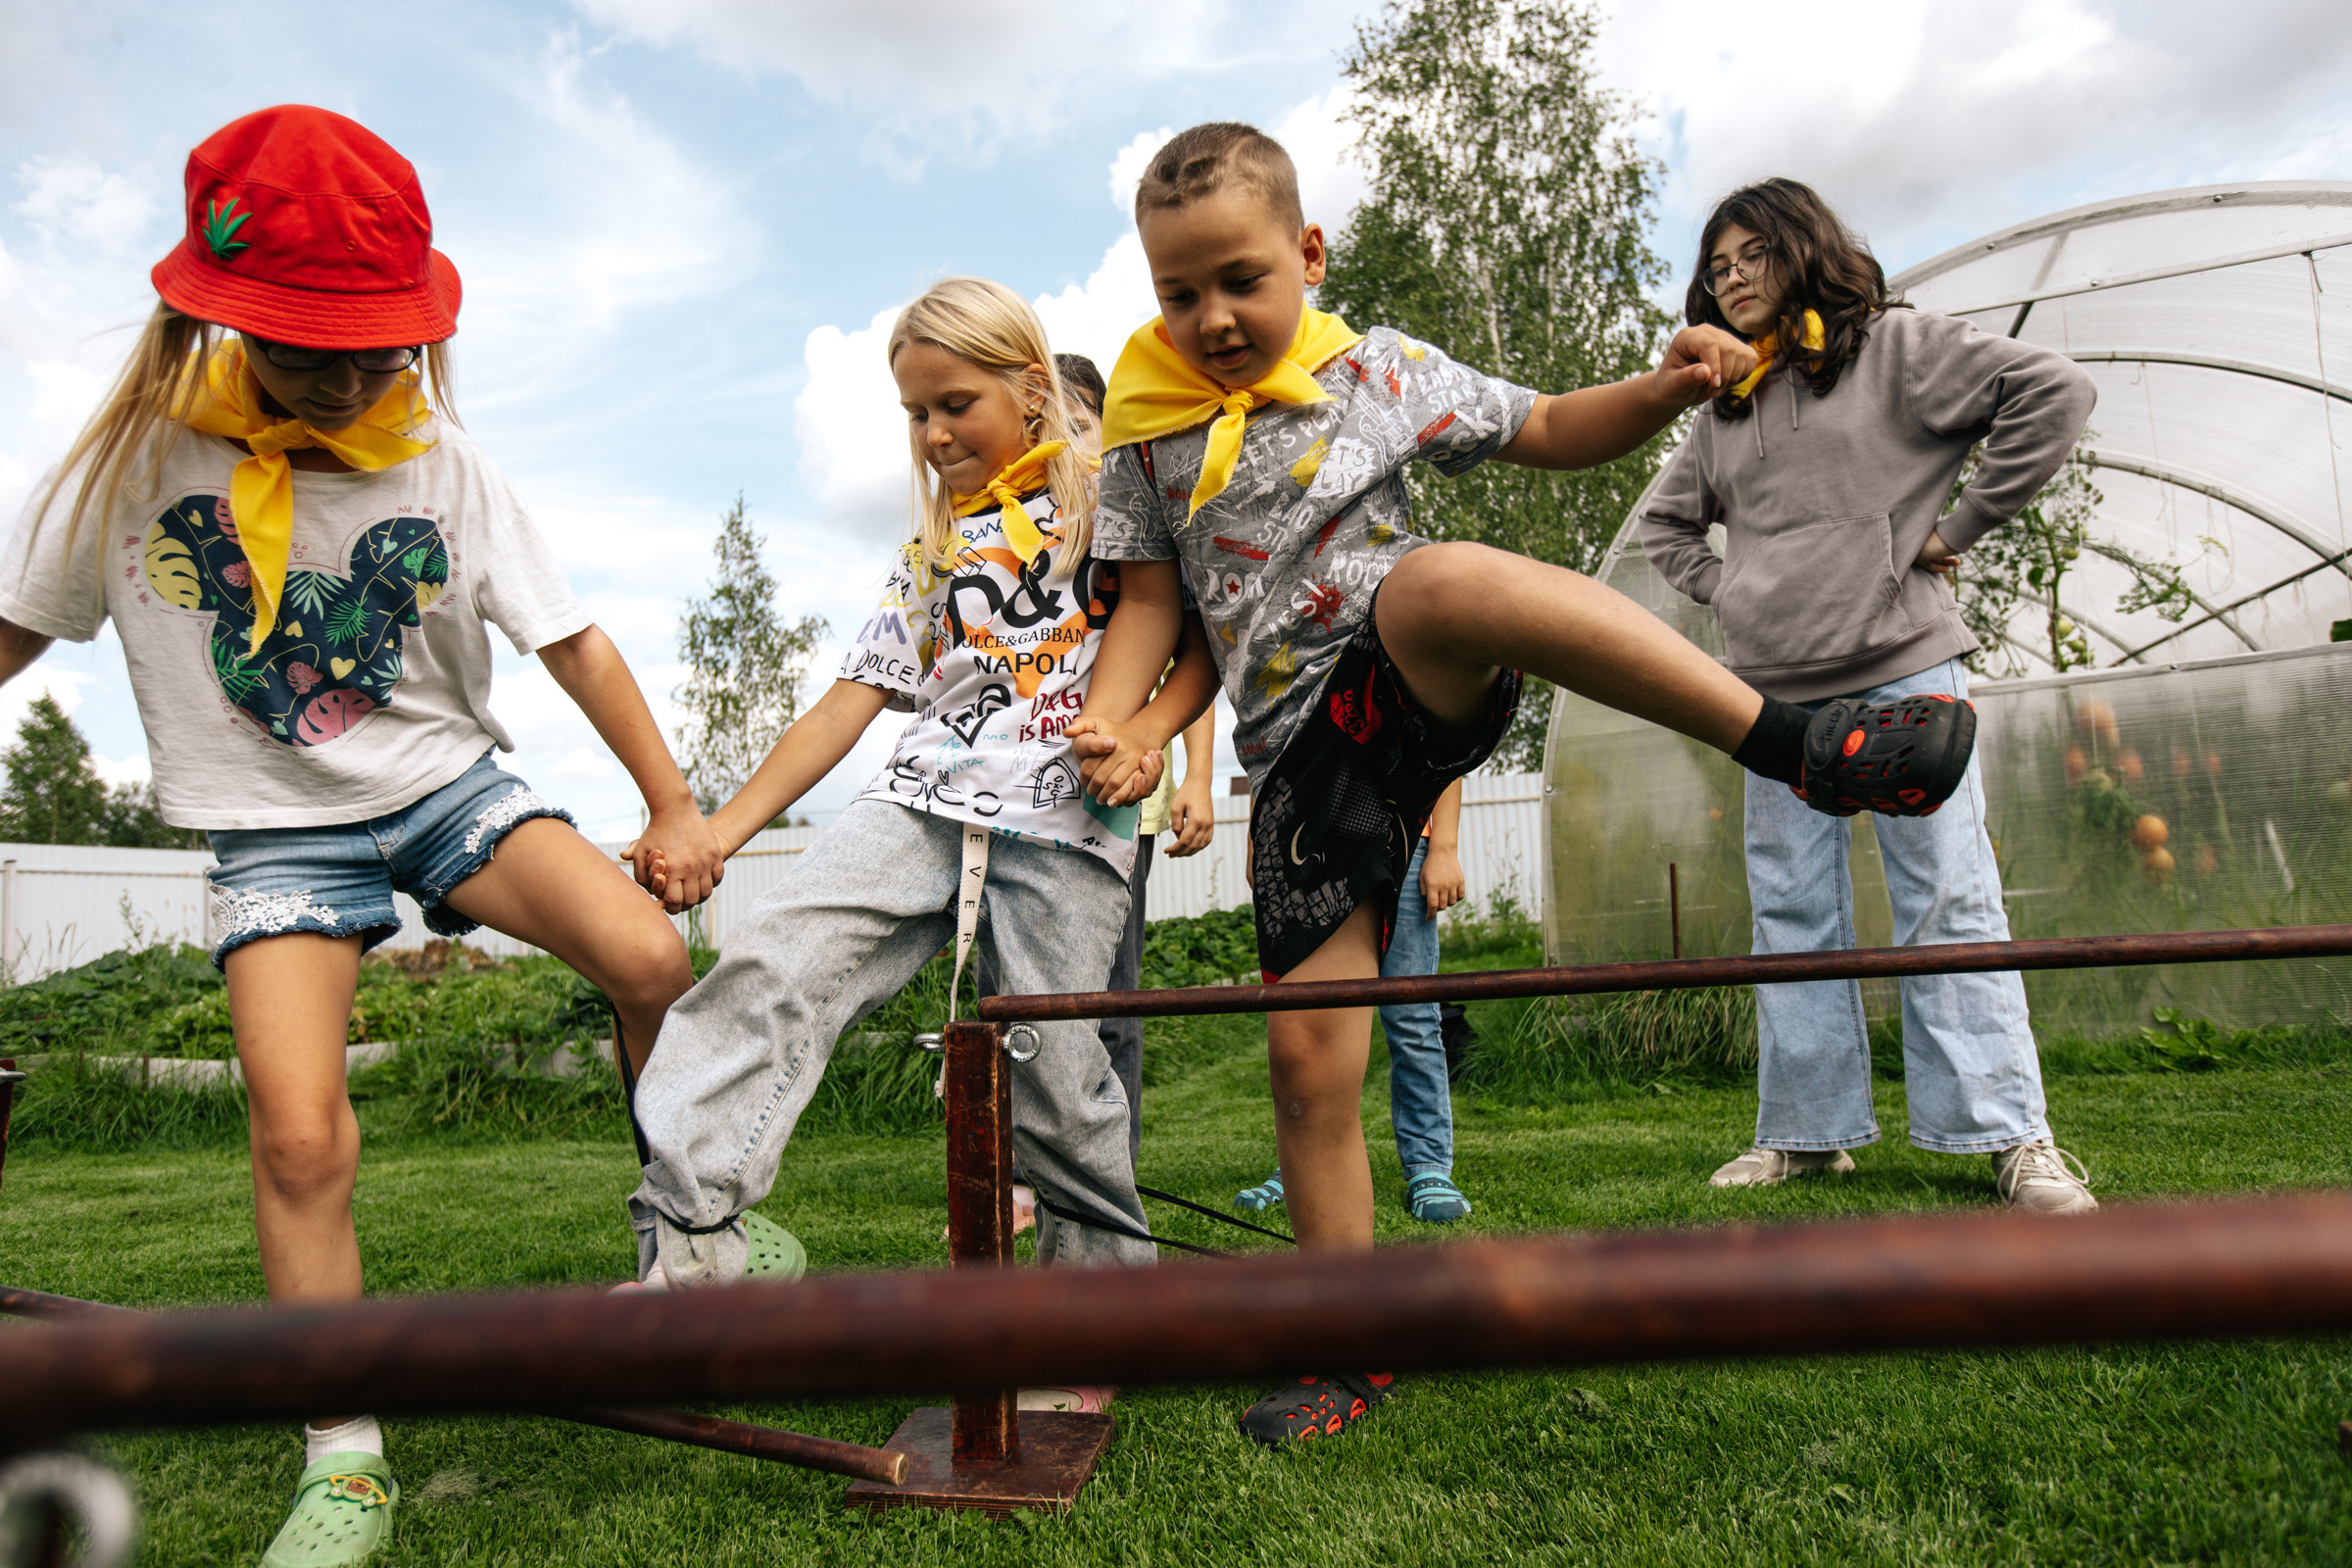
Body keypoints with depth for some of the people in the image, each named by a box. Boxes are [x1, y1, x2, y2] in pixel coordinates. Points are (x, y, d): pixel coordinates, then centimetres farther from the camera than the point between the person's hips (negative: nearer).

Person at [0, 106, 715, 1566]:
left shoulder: (439, 462, -6)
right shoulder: (136, 456, -6)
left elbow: (573, 640, -3)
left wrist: (674, 802, -4)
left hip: (448, 784, 1)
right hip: (279, 829, 0)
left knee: (652, 957, -22)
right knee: (300, 1139, -13)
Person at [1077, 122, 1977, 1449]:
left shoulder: (1378, 366, 8)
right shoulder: (1146, 431, 11)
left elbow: (1547, 431, 16)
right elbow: (1154, 595, 15)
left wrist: (1663, 392, -3)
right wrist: (1119, 715, -3)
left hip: (1414, 688, -2)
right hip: (1304, 748, 3)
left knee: (1430, 580, -40)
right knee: (1309, 1054, -1)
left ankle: (1793, 743, -36)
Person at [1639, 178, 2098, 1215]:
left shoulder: (1894, 348, 3)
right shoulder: (1723, 410, 17)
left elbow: (2052, 390, -5)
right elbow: (1663, 522, 29)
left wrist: (1960, 527, -6)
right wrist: (1723, 589, 12)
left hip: (1902, 671, -5)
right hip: (1776, 693, 5)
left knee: (1947, 898, -6)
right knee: (1791, 916, 5)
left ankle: (2011, 1137, 1)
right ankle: (1808, 1132, 13)